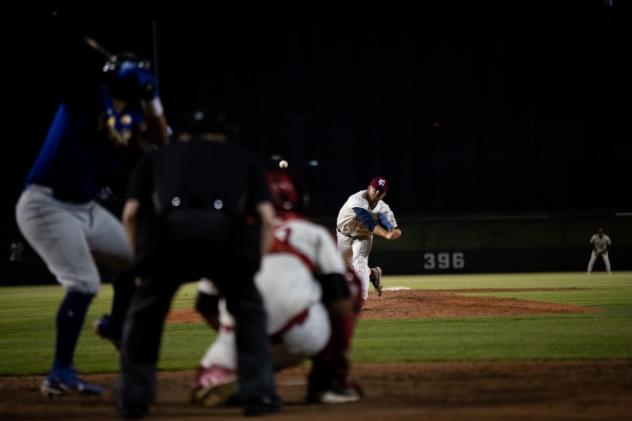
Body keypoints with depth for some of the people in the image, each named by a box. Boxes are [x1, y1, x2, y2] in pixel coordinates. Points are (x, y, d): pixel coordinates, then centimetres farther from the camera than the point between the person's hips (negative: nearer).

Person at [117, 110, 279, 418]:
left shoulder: (158, 156, 35)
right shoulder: (242, 158, 35)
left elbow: (131, 213, 21)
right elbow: (267, 217, 21)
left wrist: (144, 260, 32)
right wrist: (253, 264, 31)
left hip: (169, 229, 0)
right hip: (225, 231, 0)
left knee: (145, 311, 23)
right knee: (248, 308, 21)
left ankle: (133, 398, 23)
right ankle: (258, 394, 14)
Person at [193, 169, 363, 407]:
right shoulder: (313, 233, 17)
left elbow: (206, 305, 21)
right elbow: (339, 296, 5)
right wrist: (340, 358, 14)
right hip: (303, 338, -3)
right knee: (350, 287, 24)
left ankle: (216, 372, -1)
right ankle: (330, 381, 14)